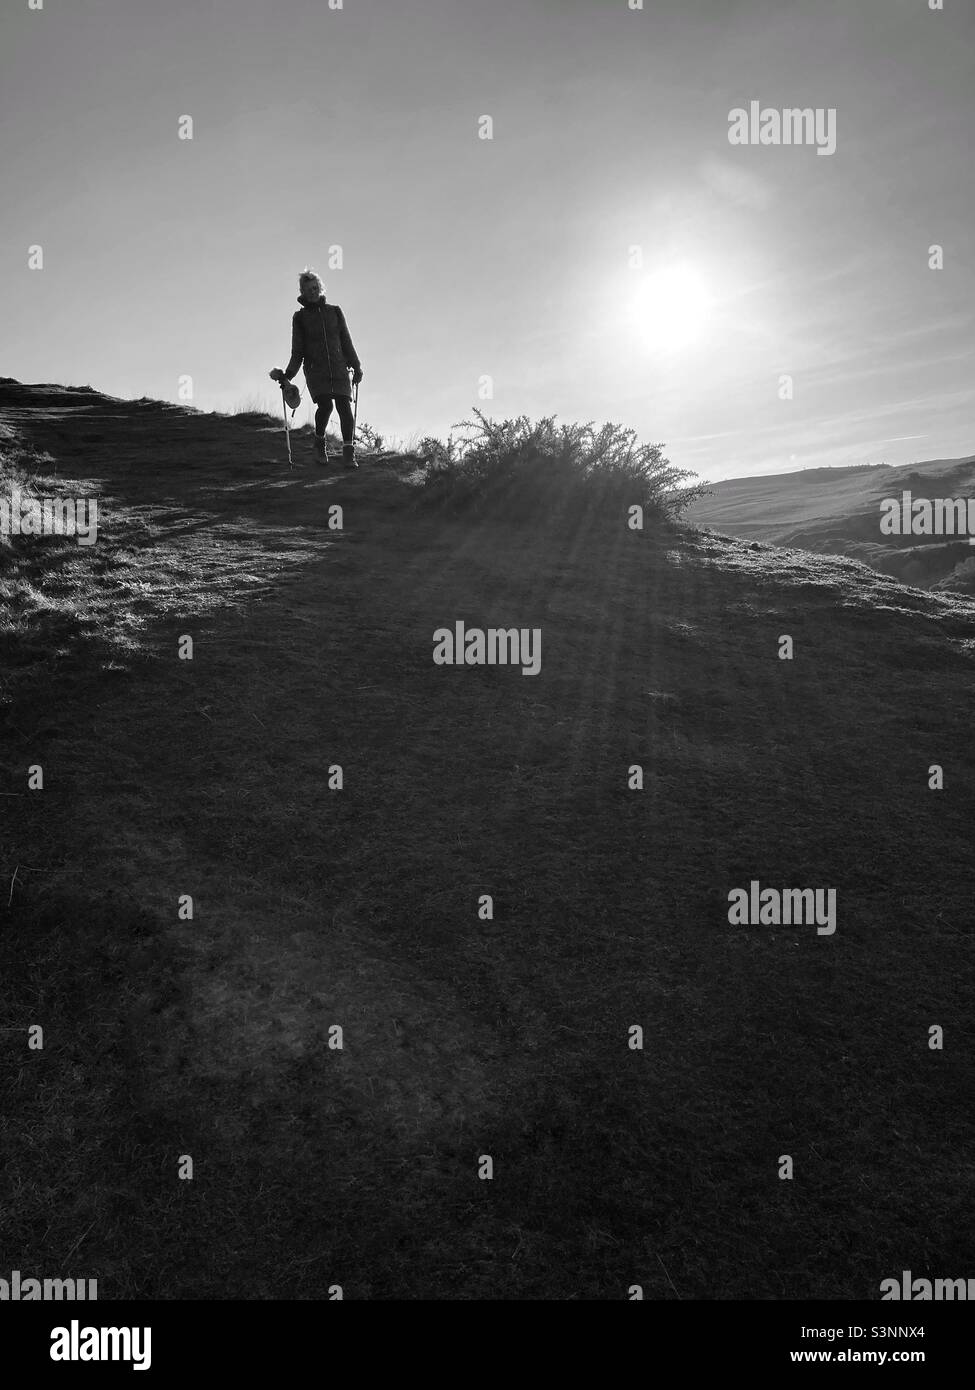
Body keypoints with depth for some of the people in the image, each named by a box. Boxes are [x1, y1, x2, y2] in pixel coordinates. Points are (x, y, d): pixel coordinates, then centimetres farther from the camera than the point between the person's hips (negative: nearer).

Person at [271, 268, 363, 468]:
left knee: (344, 406, -14)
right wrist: (288, 374, -1)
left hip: (339, 368, 2)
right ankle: (319, 442, 5)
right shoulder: (300, 317, 9)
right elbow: (297, 351, 10)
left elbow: (346, 341, 15)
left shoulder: (334, 311, 12)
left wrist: (356, 367, 8)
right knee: (325, 405, -21)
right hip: (315, 369, -1)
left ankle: (349, 453, -13)